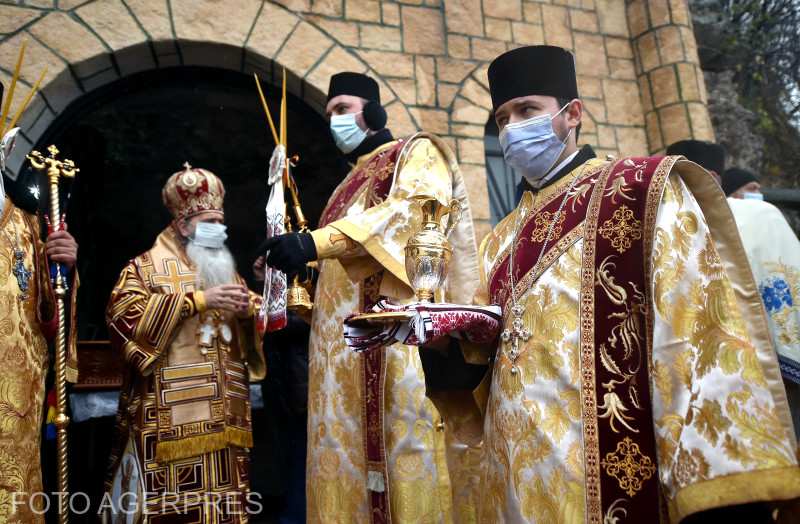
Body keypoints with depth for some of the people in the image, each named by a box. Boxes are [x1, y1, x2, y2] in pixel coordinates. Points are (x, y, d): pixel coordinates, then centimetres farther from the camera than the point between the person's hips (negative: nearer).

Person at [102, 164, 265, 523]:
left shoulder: (226, 271, 21)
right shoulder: (146, 267, 5)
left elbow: (254, 330, 19)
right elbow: (122, 313, -13)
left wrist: (247, 309, -6)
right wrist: (198, 300, -16)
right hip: (170, 419, -4)